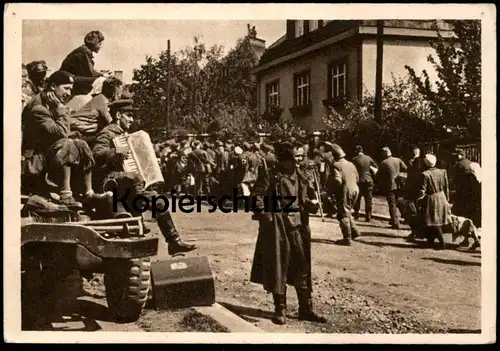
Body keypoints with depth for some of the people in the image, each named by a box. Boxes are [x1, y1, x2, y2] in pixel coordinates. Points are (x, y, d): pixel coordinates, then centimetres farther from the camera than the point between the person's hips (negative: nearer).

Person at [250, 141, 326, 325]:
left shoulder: (299, 177, 9)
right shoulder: (270, 176, -7)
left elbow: (305, 199, 18)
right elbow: (256, 196, -11)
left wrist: (312, 204, -3)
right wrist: (264, 215, -19)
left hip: (297, 225, 5)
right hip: (276, 227, -5)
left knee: (302, 268, 9)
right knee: (278, 268, 4)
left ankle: (306, 309, 19)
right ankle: (280, 309, 17)